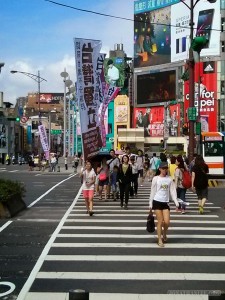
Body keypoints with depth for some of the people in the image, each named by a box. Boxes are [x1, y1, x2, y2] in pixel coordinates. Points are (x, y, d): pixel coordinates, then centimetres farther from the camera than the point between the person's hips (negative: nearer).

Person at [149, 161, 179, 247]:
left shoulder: (169, 179, 6)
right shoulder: (156, 178, -1)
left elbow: (172, 191, 5)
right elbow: (153, 191, 1)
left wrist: (176, 202, -6)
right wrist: (150, 204, 0)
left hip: (165, 202, 2)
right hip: (157, 201, -2)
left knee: (167, 222, -4)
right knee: (160, 221, -3)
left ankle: (164, 234, 28)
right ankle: (160, 240, 10)